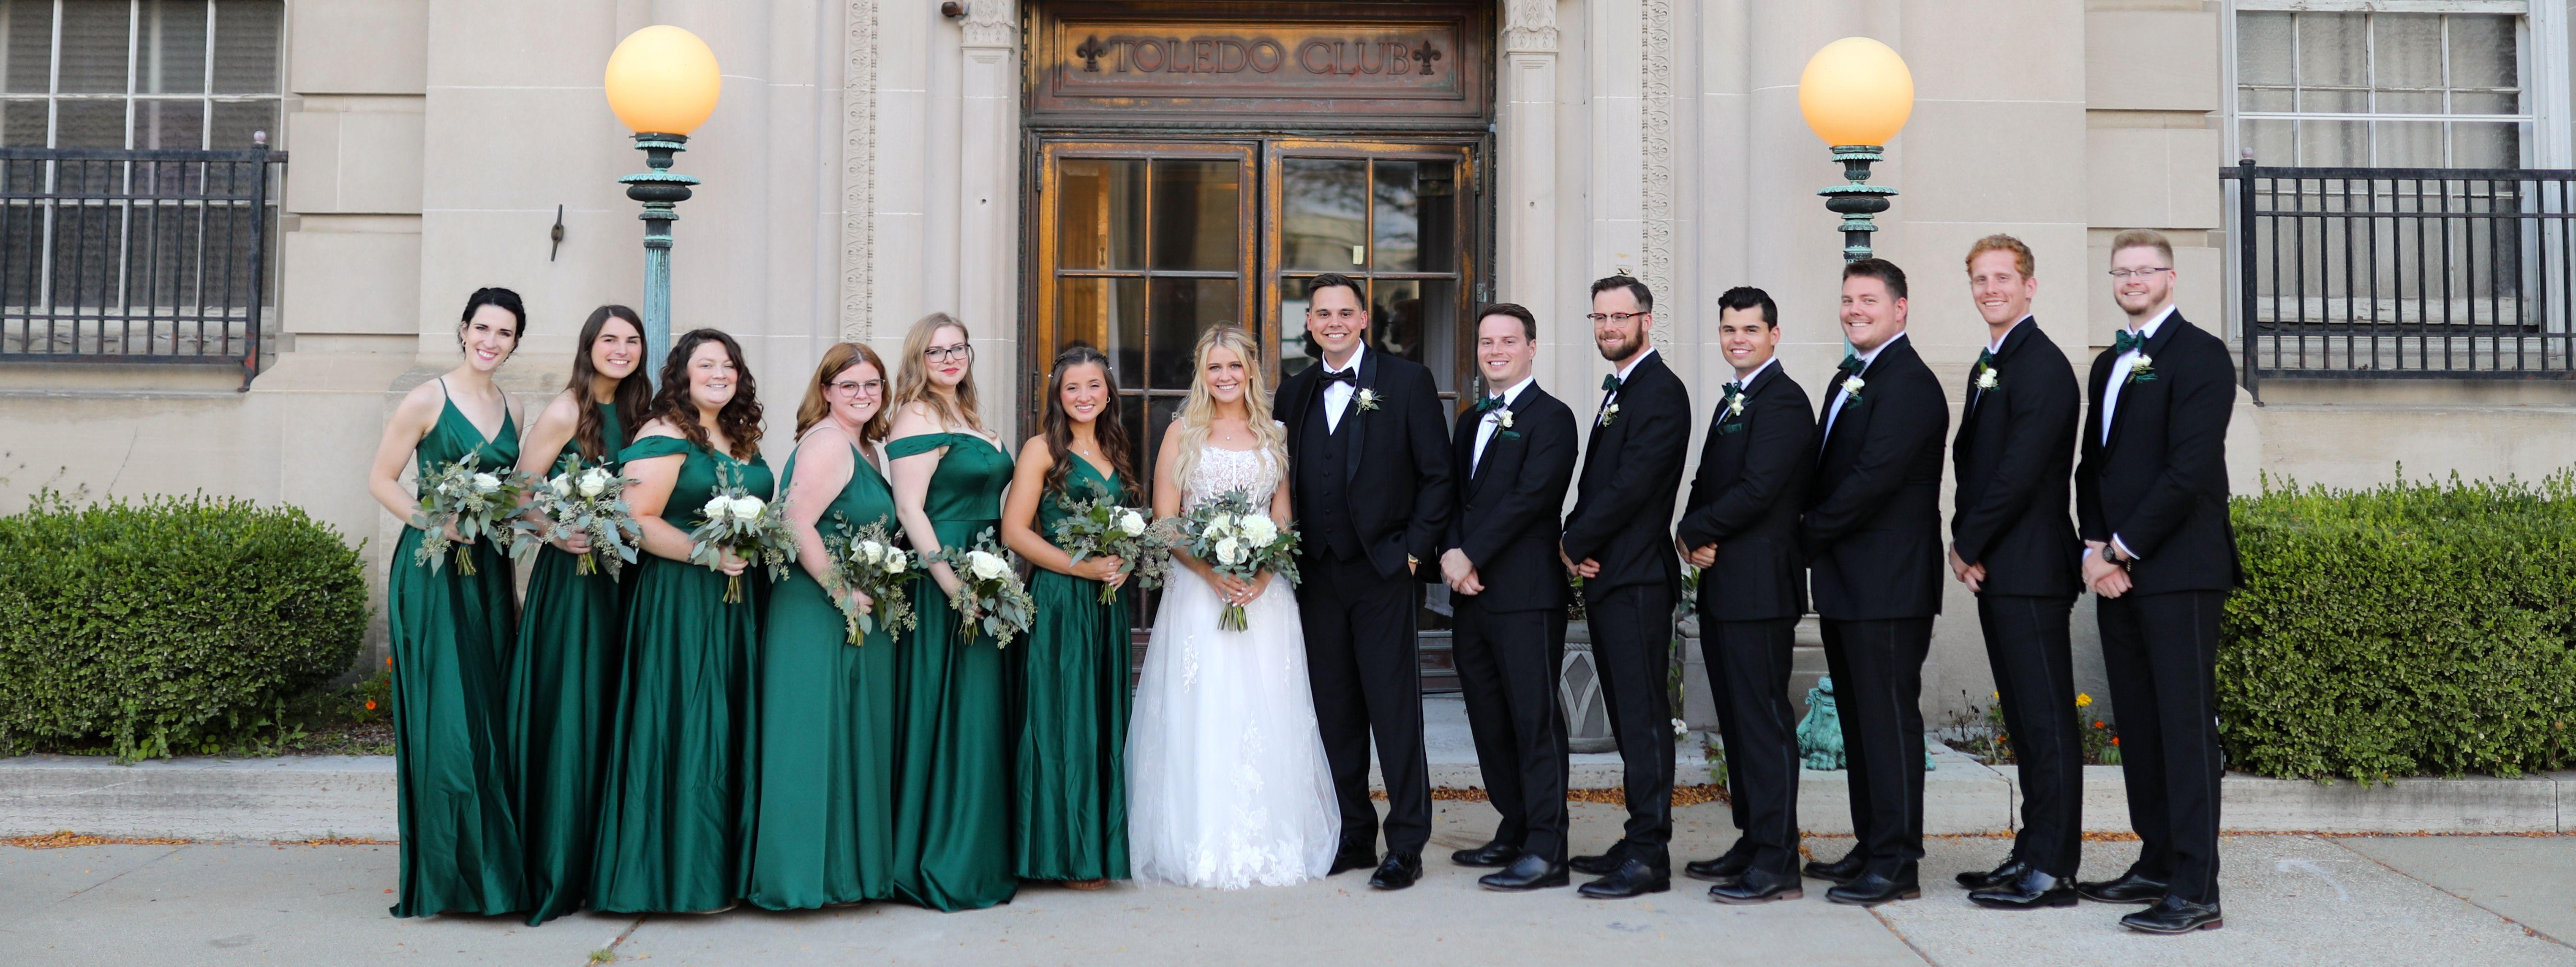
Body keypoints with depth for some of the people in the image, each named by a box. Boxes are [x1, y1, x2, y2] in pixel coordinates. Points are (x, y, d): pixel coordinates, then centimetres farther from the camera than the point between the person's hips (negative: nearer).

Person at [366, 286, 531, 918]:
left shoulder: (510, 410, 14)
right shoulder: (427, 401, -3)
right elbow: (381, 480, -3)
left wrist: (512, 582, 10)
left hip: (491, 574, 6)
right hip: (433, 571, -6)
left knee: (490, 717, 6)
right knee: (441, 718, -5)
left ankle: (491, 865, 14)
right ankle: (438, 869, 2)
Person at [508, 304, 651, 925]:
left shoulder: (634, 413, 12)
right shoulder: (566, 412, -7)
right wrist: (559, 534, -21)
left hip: (619, 574, 7)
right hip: (571, 572, -7)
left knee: (606, 714, 9)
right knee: (565, 714, -5)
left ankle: (599, 863, 17)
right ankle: (554, 873, 3)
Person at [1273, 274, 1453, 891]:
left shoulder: (1407, 381, 1)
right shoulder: (1295, 393, 13)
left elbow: (1437, 474, -1)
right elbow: (1289, 484, 15)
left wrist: (1416, 550, -8)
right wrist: (1291, 559, 5)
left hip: (1385, 571, -4)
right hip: (1318, 577, 4)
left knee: (1396, 712, -3)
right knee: (1335, 712, 8)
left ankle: (1406, 845, 4)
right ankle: (1353, 837, 18)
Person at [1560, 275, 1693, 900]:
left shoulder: (1661, 391, -11)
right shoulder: (1619, 391, 20)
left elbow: (1632, 484, -19)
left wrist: (1576, 543, -9)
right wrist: (1578, 547, 3)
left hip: (1637, 578, -10)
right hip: (1607, 576, 10)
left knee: (1643, 715, -8)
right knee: (1629, 716, 13)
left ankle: (1649, 858, -5)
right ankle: (1640, 841, 20)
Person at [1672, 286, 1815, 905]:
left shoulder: (1783, 400, -10)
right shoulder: (1733, 401, 21)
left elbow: (1757, 490, -20)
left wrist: (1694, 530, -8)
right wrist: (1695, 540, 1)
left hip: (1759, 589, -10)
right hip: (1723, 587, 10)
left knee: (1764, 721, -7)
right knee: (1737, 720, 13)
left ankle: (1777, 864, -3)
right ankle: (1752, 845, 22)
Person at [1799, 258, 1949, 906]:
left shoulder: (1908, 383, -13)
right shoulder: (1849, 380, 18)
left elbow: (1873, 479, -20)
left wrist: (1809, 535, -11)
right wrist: (1816, 542, 5)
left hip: (1888, 584, -10)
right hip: (1847, 584, 10)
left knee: (1889, 717, -5)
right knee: (1859, 718, 14)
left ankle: (1896, 865, 0)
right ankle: (1871, 846, 23)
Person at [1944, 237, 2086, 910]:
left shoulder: (2042, 365, -12)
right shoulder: (1988, 365, 19)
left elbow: (2020, 471, -18)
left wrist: (1969, 545, -10)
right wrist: (1965, 544, 7)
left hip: (2031, 569, -10)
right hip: (1994, 570, 10)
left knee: (2047, 719, -5)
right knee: (2023, 720, 14)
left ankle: (2053, 870, 0)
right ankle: (2032, 854, 22)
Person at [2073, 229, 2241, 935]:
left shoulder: (2199, 356, -6)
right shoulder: (2109, 363, 19)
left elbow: (2190, 471, -14)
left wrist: (2123, 549, -13)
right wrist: (2095, 547, 2)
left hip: (2178, 572, -8)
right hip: (2118, 573, 8)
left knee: (2187, 727, -6)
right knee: (2138, 726, 11)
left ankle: (2195, 892, -4)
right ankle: (2158, 864, 20)